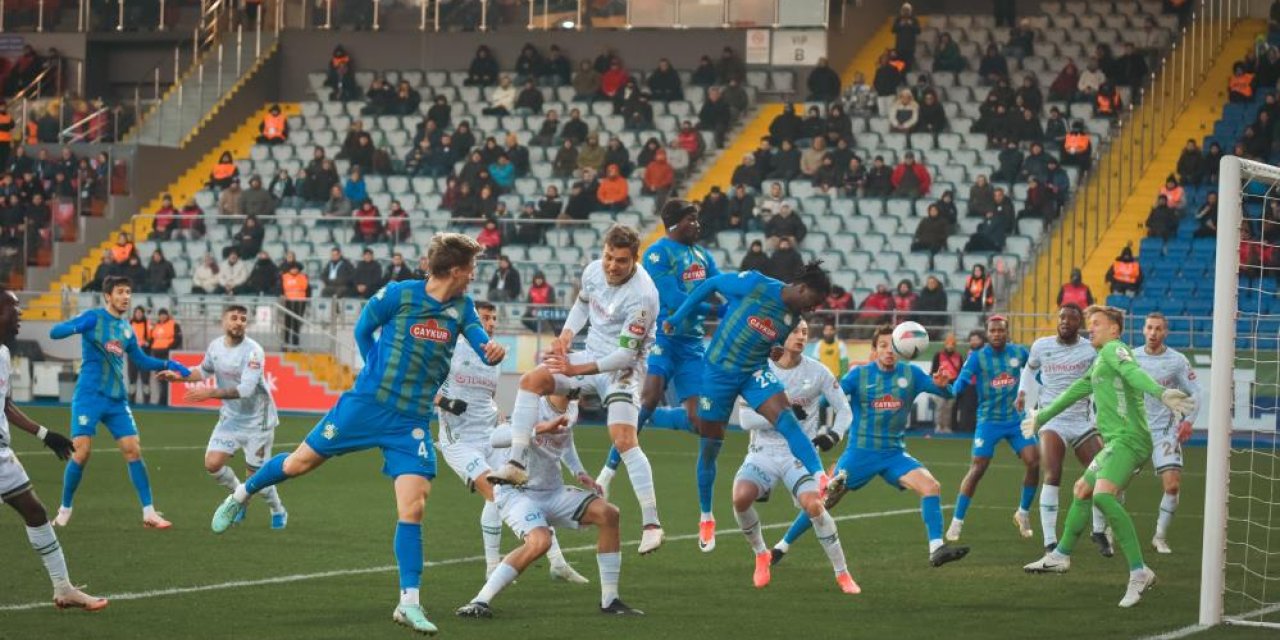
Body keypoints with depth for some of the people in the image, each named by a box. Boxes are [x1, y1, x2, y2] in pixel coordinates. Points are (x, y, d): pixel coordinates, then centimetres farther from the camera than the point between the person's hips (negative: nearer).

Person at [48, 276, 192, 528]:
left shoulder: (126, 328, 12)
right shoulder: (93, 317, -4)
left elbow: (140, 360, 24)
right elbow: (55, 332, -11)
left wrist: (168, 364, 8)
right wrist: (79, 327, -31)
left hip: (117, 399, 5)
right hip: (89, 396, -5)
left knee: (133, 451, -2)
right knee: (81, 452, -9)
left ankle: (149, 513, 1)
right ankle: (65, 510, 9)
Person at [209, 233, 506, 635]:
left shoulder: (462, 308, 0)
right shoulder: (398, 295, -11)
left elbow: (484, 348, -10)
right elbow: (363, 330, 4)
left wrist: (494, 351, -33)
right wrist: (381, 373, 1)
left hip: (411, 422, 2)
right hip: (366, 405, -2)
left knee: (413, 508, -10)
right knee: (301, 462, 9)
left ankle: (409, 603, -5)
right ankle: (242, 495, 39)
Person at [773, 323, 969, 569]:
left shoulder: (910, 374, 0)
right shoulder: (860, 374, -5)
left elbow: (946, 394, -4)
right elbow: (831, 397, -10)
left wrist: (942, 385, -27)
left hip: (894, 453, 2)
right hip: (860, 452, -2)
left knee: (931, 486, -21)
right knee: (824, 500, 1)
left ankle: (937, 549, -21)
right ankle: (781, 547, 16)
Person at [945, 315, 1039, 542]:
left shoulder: (1019, 352, 0)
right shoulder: (977, 357, -8)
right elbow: (959, 385, -18)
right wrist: (956, 387, -40)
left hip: (1016, 419, 3)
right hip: (989, 420, -3)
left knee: (1034, 462, -8)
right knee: (977, 469, -10)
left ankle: (1023, 513, 13)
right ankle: (957, 521, 0)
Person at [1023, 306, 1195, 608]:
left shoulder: (1114, 349, -4)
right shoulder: (1100, 362, 26)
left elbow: (1133, 373, -25)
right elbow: (1077, 390, 40)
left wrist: (1160, 393, -44)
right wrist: (1043, 416, 51)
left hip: (1128, 439, -11)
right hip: (1116, 442, 11)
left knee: (1103, 495, -28)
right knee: (1082, 490, 25)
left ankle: (1139, 572, -33)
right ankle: (1061, 556, 44)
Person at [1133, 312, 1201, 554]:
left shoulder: (1177, 361, -2)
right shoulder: (1131, 358, 2)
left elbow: (1195, 392, 3)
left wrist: (1189, 420, -9)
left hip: (1165, 431, -1)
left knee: (1173, 485, -12)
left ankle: (1160, 536, 4)